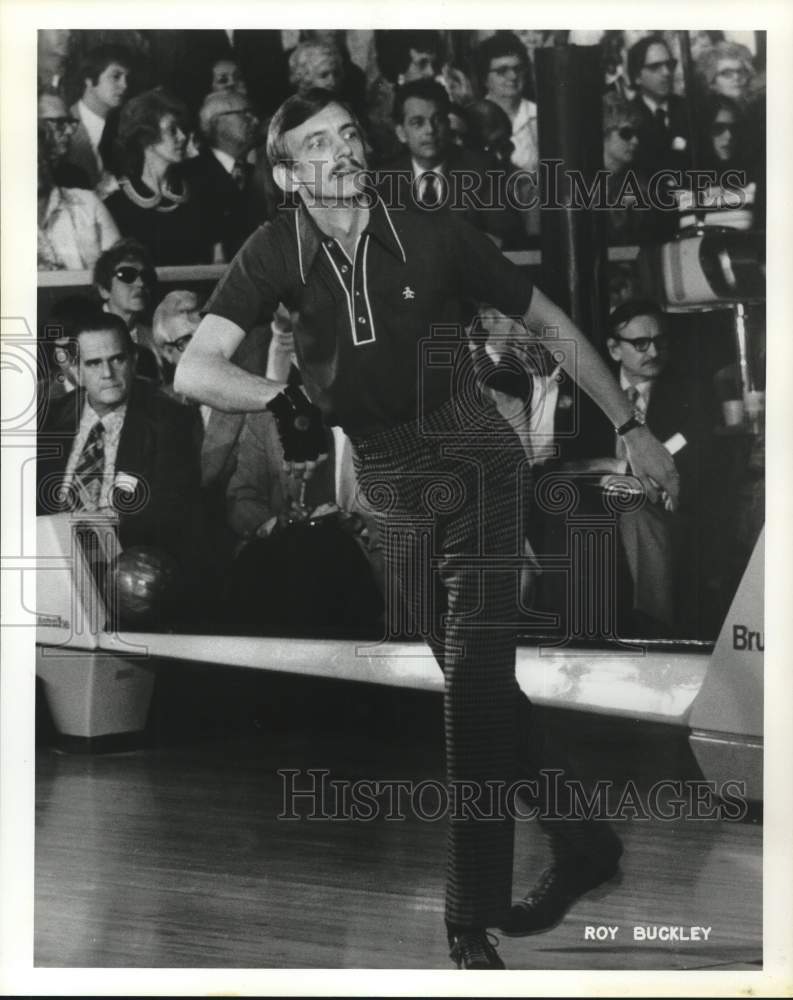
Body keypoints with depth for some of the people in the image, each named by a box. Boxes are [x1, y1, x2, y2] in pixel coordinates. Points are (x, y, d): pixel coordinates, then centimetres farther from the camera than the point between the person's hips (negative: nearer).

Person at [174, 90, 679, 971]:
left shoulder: (433, 236, -6)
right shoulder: (278, 251, -5)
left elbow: (550, 321, 4)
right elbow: (194, 372, -12)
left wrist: (630, 429, 3)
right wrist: (300, 400, -25)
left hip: (471, 460, -2)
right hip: (388, 486, 2)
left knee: (474, 683, -10)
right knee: (482, 684, 9)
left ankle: (475, 916, 1)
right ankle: (580, 845, 30)